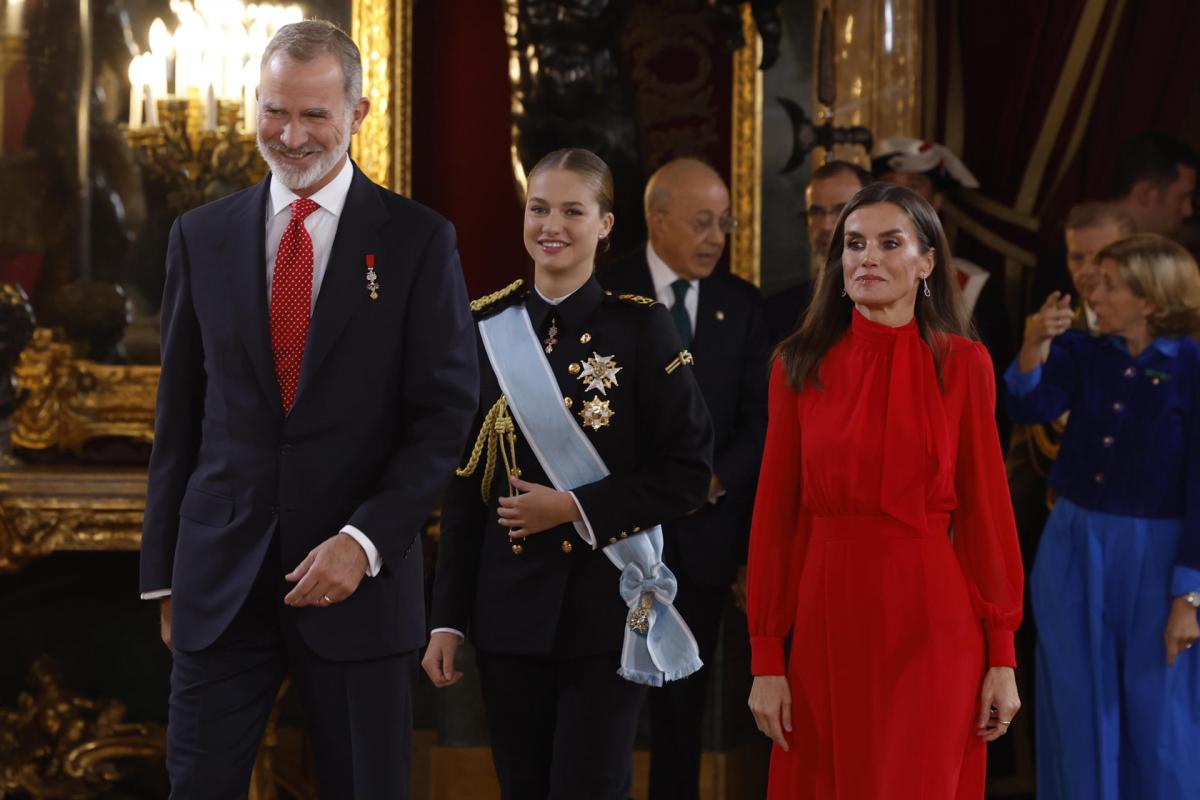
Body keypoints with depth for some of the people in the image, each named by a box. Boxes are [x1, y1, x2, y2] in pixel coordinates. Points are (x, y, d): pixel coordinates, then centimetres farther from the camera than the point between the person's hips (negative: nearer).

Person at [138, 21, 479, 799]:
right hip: (221, 580, 2)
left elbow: (448, 412, -4)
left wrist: (365, 541, -14)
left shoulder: (418, 240, 0)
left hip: (362, 575, -2)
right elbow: (179, 415, 11)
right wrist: (165, 572, 9)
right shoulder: (202, 237, 8)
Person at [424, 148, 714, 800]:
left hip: (606, 610, -3)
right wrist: (447, 621, 5)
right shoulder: (488, 328, 6)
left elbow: (688, 472, -6)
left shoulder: (639, 327, -3)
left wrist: (575, 507, -15)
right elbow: (464, 485, 8)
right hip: (510, 612, 3)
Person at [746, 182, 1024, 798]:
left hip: (932, 625, -1)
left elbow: (986, 508, -1)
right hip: (826, 622, 1)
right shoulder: (801, 365, 2)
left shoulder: (962, 364, 0)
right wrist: (765, 659, -2)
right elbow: (774, 514, 2)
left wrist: (1002, 655, -4)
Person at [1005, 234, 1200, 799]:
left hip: (1154, 560, -4)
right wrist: (1032, 348, -30)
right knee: (1080, 715, 12)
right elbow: (1032, 408, -12)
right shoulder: (1082, 355, 2)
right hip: (1074, 551, 4)